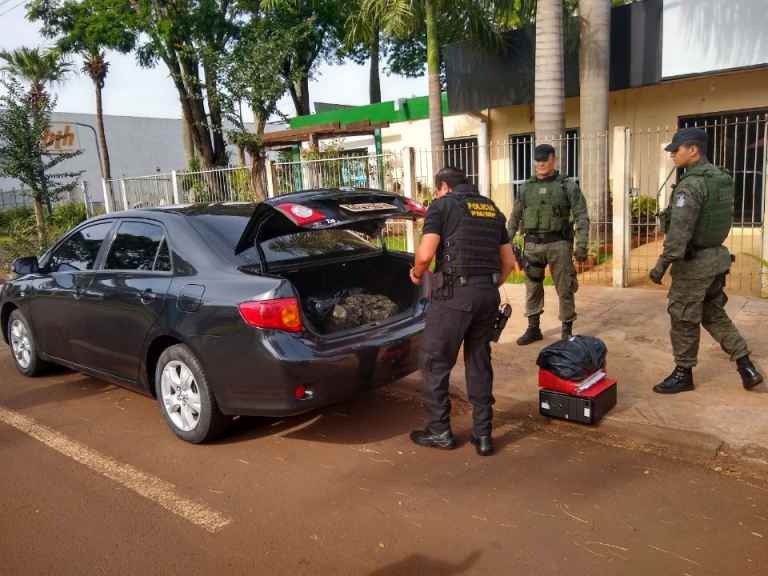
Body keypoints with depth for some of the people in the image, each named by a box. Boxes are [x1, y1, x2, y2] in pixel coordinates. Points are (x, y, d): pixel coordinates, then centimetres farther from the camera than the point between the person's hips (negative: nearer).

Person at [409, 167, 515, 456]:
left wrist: (417, 274, 8)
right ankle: (483, 434, 19)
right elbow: (508, 261, 19)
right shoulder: (492, 209, 19)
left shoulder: (443, 205, 0)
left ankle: (439, 431, 17)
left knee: (435, 362, 8)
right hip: (489, 295, 6)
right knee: (480, 363, 16)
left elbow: (425, 254, -12)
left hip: (454, 294, -6)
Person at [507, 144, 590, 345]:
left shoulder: (568, 186, 0)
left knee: (565, 289, 3)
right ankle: (533, 328, 19)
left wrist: (582, 245, -12)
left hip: (558, 244, -3)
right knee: (532, 288, 8)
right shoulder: (526, 188, 9)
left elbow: (581, 217, -3)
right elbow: (515, 218, 14)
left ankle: (567, 330, 15)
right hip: (532, 244, 3)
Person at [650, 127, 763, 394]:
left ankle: (683, 373, 15)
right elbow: (720, 219, 15)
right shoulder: (722, 178, 9)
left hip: (693, 261, -9)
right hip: (716, 257, 9)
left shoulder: (691, 184, -20)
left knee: (683, 318, 3)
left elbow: (680, 230, -25)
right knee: (714, 314, 19)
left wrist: (663, 263, -24)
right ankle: (746, 366, 20)